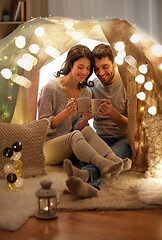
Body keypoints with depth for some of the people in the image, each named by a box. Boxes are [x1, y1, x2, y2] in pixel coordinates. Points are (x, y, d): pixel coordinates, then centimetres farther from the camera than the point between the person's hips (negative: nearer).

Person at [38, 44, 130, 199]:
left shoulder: (86, 93, 7)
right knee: (75, 135, -35)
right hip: (47, 146, -4)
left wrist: (86, 118, -17)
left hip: (71, 149, 4)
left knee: (87, 130, -30)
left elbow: (78, 129, 5)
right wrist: (66, 112, -23)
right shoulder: (52, 88, -8)